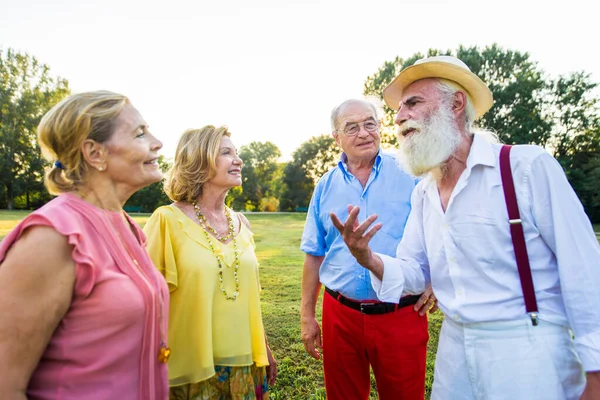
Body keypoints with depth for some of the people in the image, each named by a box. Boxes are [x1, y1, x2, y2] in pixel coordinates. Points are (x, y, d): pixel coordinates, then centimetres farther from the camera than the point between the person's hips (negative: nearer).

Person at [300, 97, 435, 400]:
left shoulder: (410, 173, -4)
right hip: (340, 316, 3)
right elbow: (314, 256, 7)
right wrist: (307, 316, 7)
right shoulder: (326, 186, 3)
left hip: (402, 316, -2)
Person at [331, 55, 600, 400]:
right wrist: (370, 260, -16)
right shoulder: (423, 193, 3)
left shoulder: (529, 166, -14)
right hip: (455, 347, 6)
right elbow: (415, 273, 4)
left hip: (530, 352, -5)